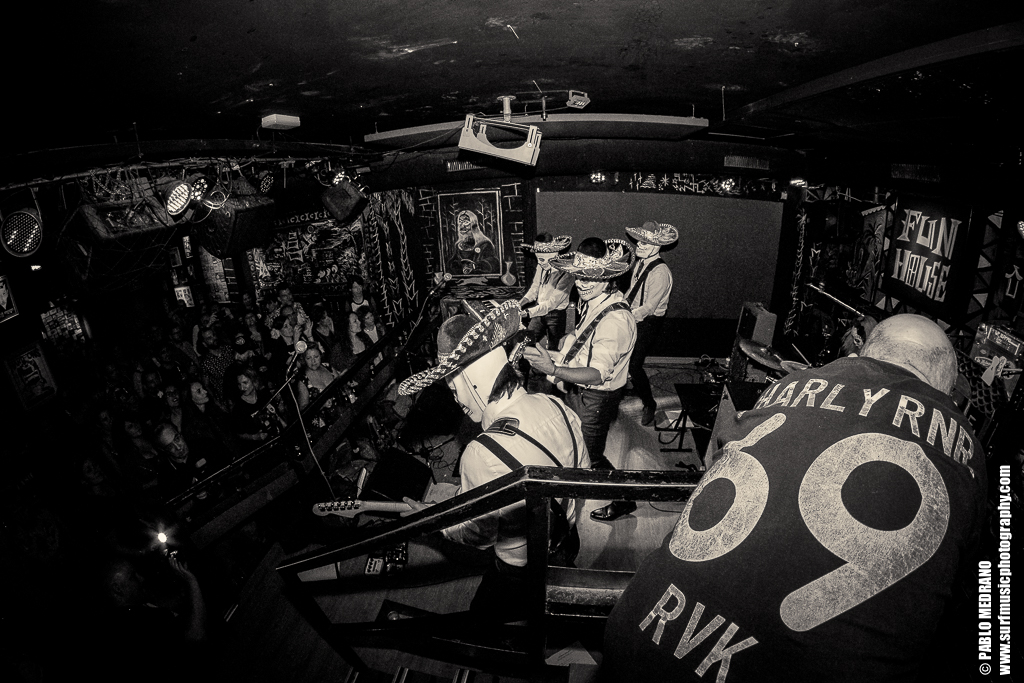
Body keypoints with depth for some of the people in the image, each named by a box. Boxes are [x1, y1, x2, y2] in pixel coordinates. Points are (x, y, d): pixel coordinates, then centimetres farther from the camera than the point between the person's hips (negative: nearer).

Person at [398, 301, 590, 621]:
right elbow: (582, 472, -1)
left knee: (484, 614, 23)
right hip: (567, 544, 7)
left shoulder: (481, 455, -38)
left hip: (522, 568, -6)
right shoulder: (555, 406, -18)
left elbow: (478, 535, -20)